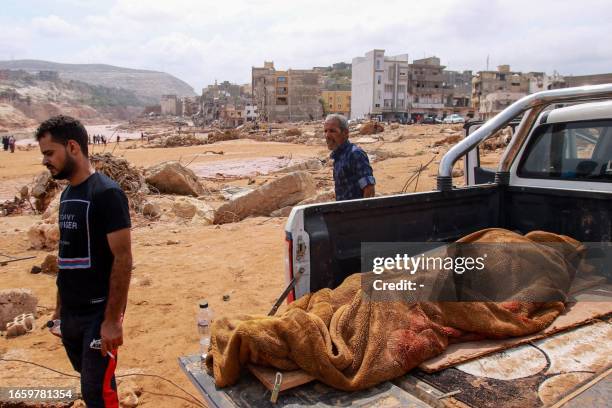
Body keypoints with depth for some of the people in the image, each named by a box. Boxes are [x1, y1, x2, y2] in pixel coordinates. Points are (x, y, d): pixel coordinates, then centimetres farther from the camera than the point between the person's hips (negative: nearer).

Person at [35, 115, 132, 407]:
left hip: (98, 313, -7)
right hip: (70, 312, 7)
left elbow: (123, 258, -19)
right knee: (90, 380, 19)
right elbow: (67, 256, 13)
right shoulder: (67, 194, 8)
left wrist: (112, 319, -19)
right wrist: (60, 306, 14)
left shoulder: (106, 193, -16)